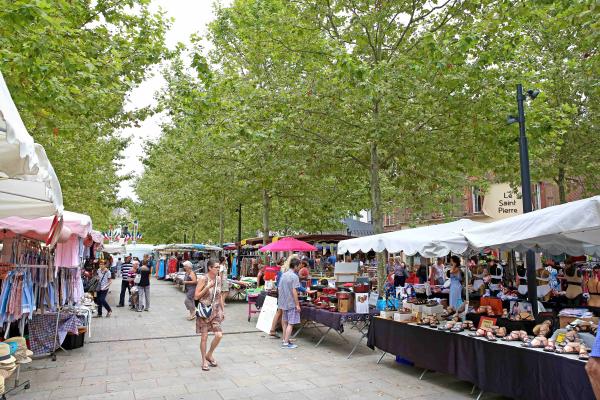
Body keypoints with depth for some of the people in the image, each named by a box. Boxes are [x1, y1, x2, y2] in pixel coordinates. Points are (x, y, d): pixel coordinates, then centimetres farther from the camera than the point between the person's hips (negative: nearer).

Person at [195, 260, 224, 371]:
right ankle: (204, 361, 20)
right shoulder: (203, 279, -12)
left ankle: (209, 355, 19)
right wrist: (207, 287, -23)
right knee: (204, 337, 3)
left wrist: (222, 310, 13)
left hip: (215, 311, 5)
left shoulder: (218, 279, 5)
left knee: (219, 335, -5)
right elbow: (196, 296, -14)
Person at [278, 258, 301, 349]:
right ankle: (286, 343, -2)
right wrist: (297, 304, -13)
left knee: (285, 322, 17)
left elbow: (280, 289, 12)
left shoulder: (283, 275, 8)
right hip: (291, 303, -8)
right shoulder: (294, 276, -14)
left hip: (283, 303, 8)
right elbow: (294, 291, -18)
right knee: (290, 323, -2)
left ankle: (285, 340, 25)